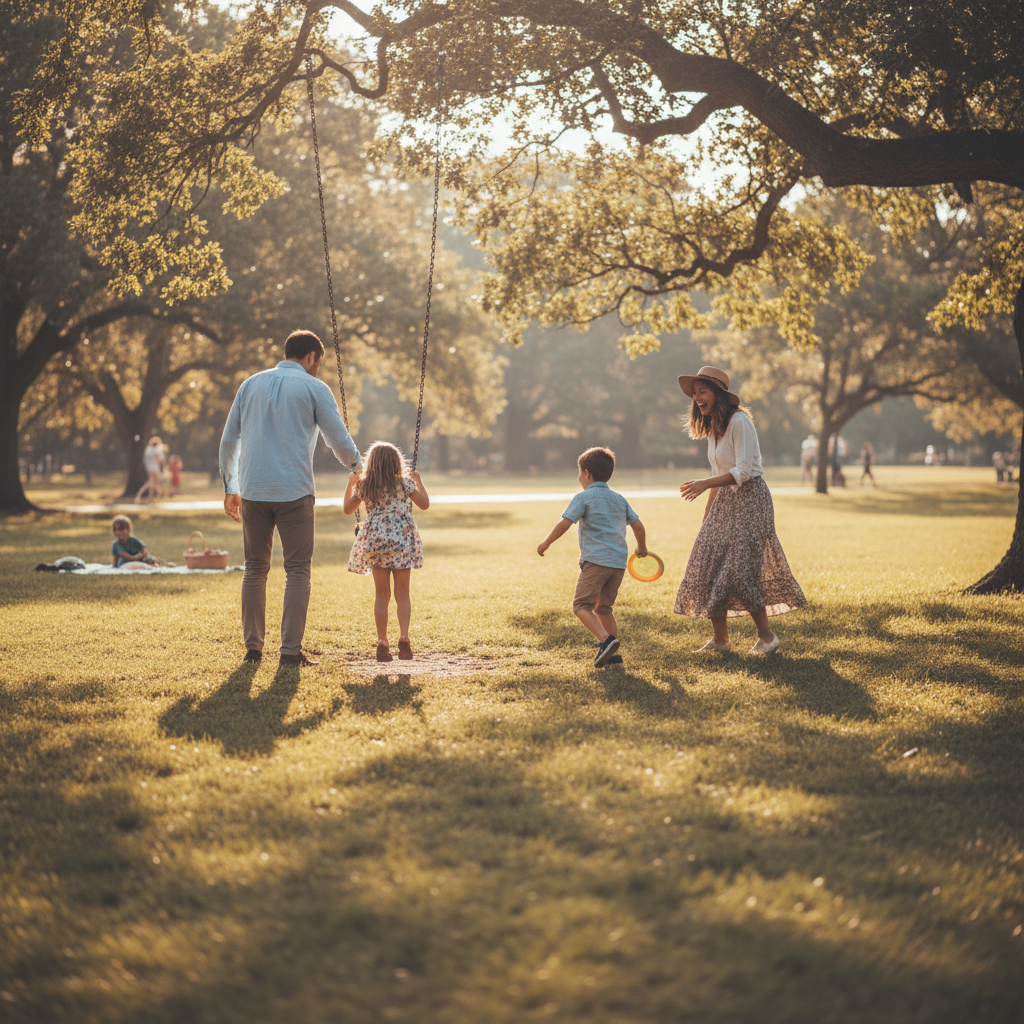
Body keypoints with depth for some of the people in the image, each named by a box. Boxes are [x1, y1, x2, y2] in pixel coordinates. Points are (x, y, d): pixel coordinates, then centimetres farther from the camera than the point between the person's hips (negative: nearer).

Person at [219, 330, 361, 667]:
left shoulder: (251, 384, 13)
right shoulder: (314, 388, 2)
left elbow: (228, 441, 14)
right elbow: (340, 443, 2)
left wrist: (230, 488, 22)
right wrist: (355, 464, 23)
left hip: (253, 491, 4)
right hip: (294, 493, -4)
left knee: (255, 569, 12)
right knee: (297, 570, 3)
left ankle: (253, 648, 12)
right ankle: (291, 649, -2)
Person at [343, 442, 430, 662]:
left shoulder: (363, 486, 3)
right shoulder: (404, 483, -1)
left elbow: (347, 509, 16)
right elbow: (425, 504, 7)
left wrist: (350, 485, 29)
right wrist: (419, 482, 20)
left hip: (375, 542, 1)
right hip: (402, 542, -1)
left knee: (381, 594, 8)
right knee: (402, 593, 6)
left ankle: (382, 642, 4)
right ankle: (404, 637, -10)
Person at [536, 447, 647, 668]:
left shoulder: (583, 497, -1)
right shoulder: (619, 498, 17)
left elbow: (564, 524, -9)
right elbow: (638, 526, 17)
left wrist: (546, 543, 3)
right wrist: (641, 547, 35)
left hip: (595, 560, -7)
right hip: (619, 561, 7)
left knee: (581, 605, -4)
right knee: (603, 607, 16)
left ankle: (605, 639, -24)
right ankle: (612, 654, 10)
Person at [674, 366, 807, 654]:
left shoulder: (739, 423, -15)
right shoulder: (712, 427, 12)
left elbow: (743, 472, -21)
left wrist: (705, 484, -28)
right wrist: (707, 516, 17)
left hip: (749, 499, -9)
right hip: (725, 501, 9)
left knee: (739, 570, -14)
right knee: (709, 568, 2)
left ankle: (766, 636, 0)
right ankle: (720, 639, 10)